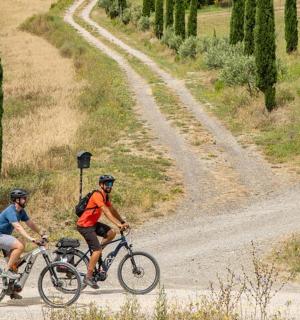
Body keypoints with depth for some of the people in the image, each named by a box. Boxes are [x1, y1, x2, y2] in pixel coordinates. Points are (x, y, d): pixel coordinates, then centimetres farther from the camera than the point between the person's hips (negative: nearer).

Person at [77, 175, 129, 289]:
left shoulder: (105, 196, 9)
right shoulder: (97, 195, -21)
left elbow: (112, 210, 13)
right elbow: (106, 212, -30)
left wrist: (123, 222, 4)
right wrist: (118, 224, -37)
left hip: (93, 223, 9)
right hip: (84, 225, -9)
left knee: (111, 233, -5)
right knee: (97, 250, -14)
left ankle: (96, 250, 10)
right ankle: (88, 277, -8)